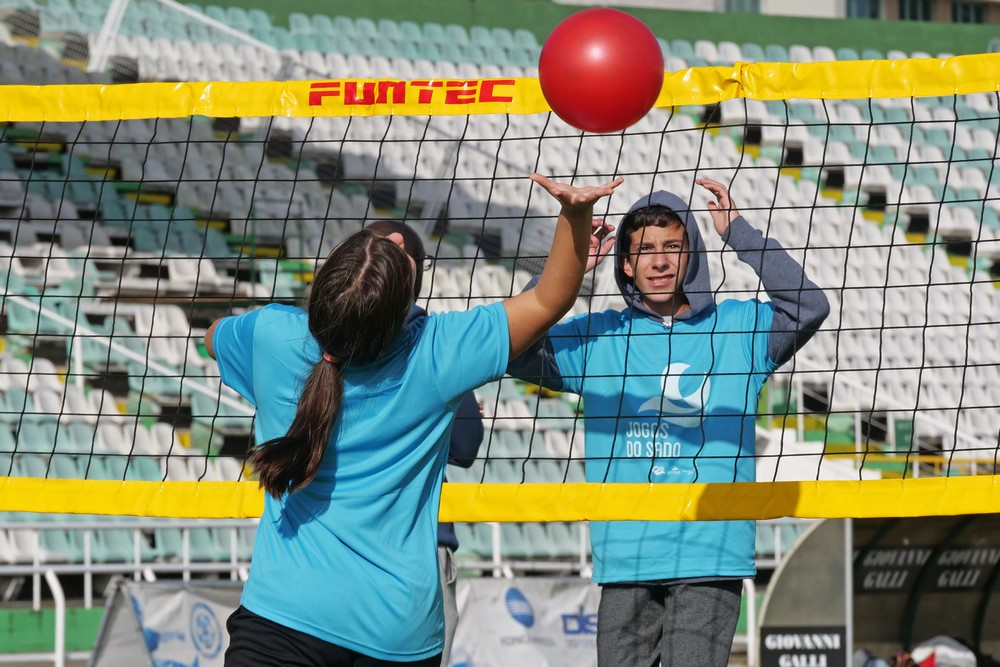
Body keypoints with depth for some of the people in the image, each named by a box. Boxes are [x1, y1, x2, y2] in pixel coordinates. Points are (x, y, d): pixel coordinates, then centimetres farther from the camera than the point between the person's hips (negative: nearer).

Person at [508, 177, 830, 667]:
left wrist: (738, 232, -10)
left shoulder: (735, 328, 7)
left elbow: (807, 307, -9)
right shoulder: (598, 336, 11)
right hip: (625, 558, 2)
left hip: (711, 559, -2)